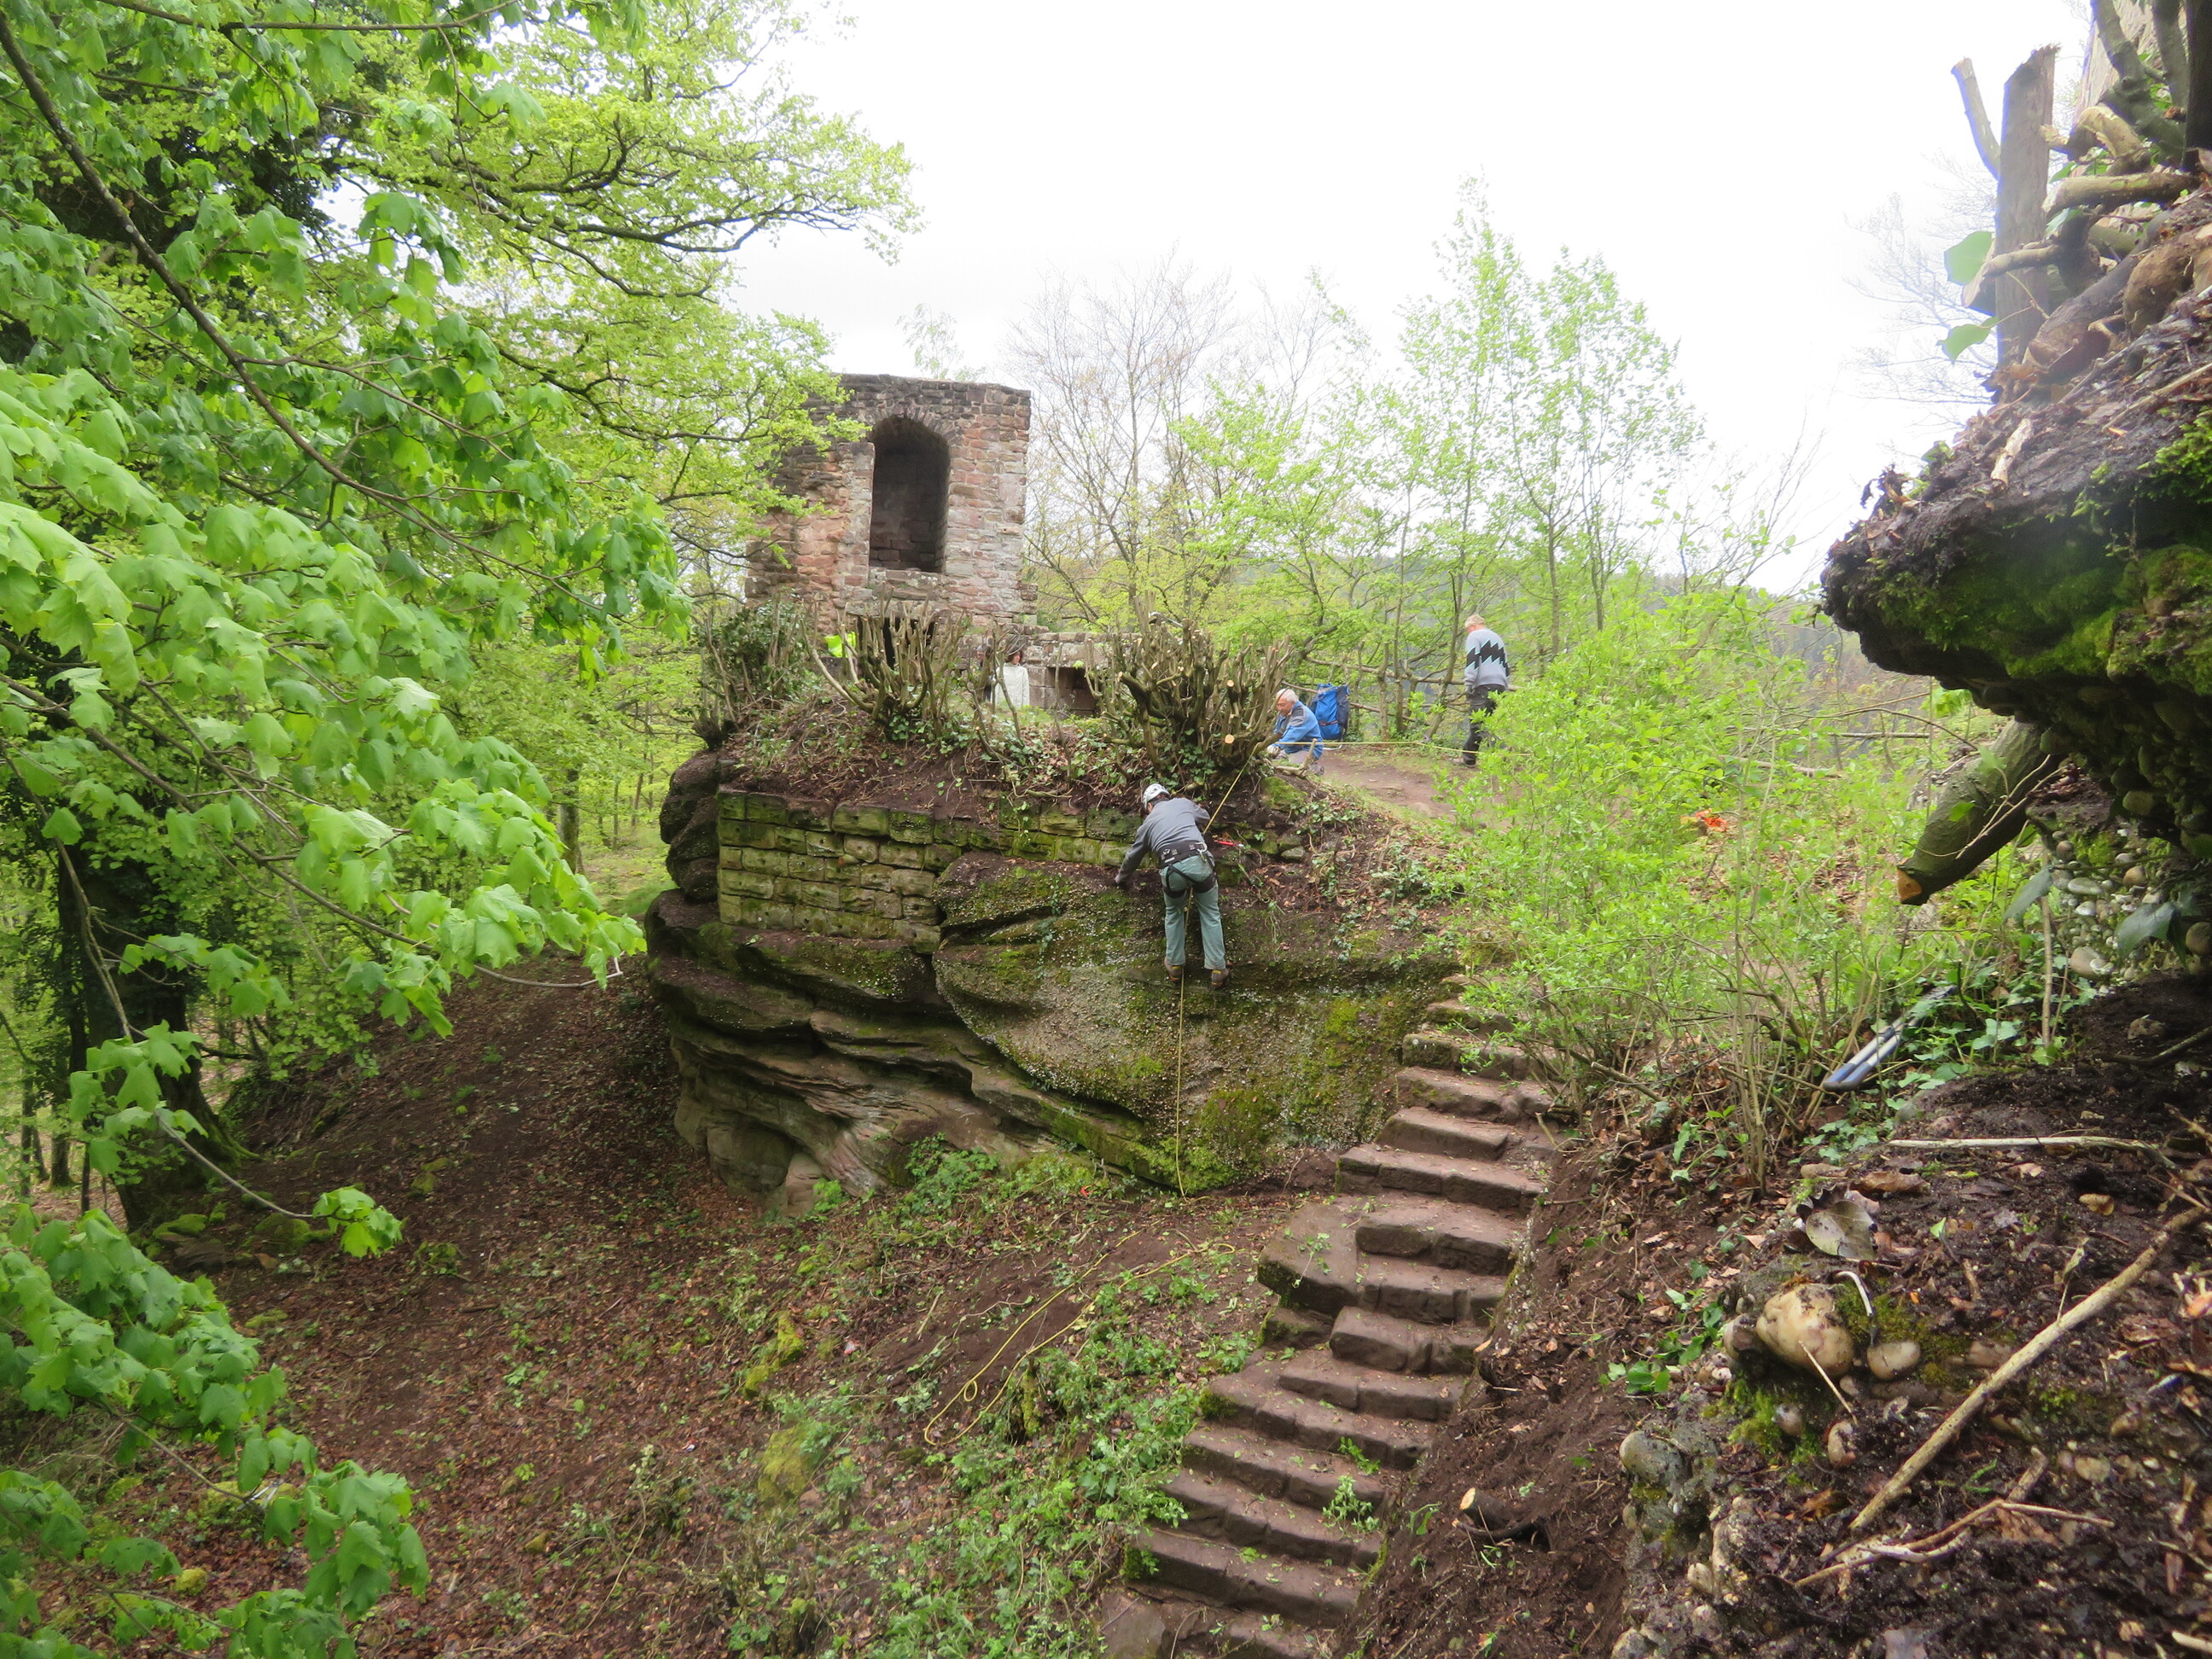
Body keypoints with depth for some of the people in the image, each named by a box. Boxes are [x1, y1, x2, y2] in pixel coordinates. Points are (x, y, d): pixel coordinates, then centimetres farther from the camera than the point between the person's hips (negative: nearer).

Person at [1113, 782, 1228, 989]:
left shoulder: (1148, 823, 27)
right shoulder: (1183, 803, 25)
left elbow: (1132, 856, 42)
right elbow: (1205, 816, 46)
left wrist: (1121, 878, 61)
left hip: (1172, 869, 1)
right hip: (1199, 861, -1)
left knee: (1174, 914, 28)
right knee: (1210, 914, 16)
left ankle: (1175, 967, 27)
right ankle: (1218, 970, 13)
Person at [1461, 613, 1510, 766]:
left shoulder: (1474, 636, 2)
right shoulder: (1497, 638, 27)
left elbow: (1472, 663, -10)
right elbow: (1506, 667, 27)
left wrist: (1469, 688, -10)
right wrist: (1504, 689, 26)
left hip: (1483, 686, -8)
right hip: (1500, 686, 8)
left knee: (1477, 724, -11)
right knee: (1479, 724, 13)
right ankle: (1468, 758, 14)